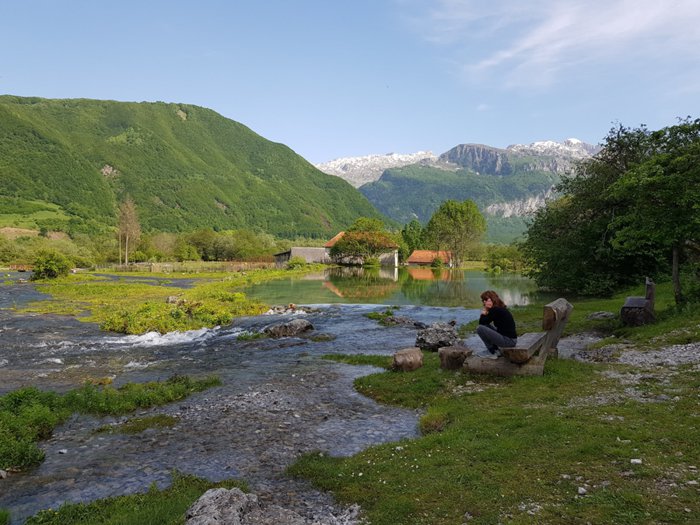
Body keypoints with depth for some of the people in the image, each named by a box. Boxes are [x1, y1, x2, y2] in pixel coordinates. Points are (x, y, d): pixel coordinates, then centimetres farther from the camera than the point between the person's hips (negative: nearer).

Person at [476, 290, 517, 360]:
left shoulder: (495, 310, -15)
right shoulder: (500, 308, 15)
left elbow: (481, 322, -10)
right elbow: (485, 322, 18)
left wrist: (484, 311, -3)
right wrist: (486, 309, 6)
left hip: (509, 340, -10)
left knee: (480, 328, -12)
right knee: (486, 326, 21)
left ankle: (492, 353, 1)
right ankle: (496, 351, 15)